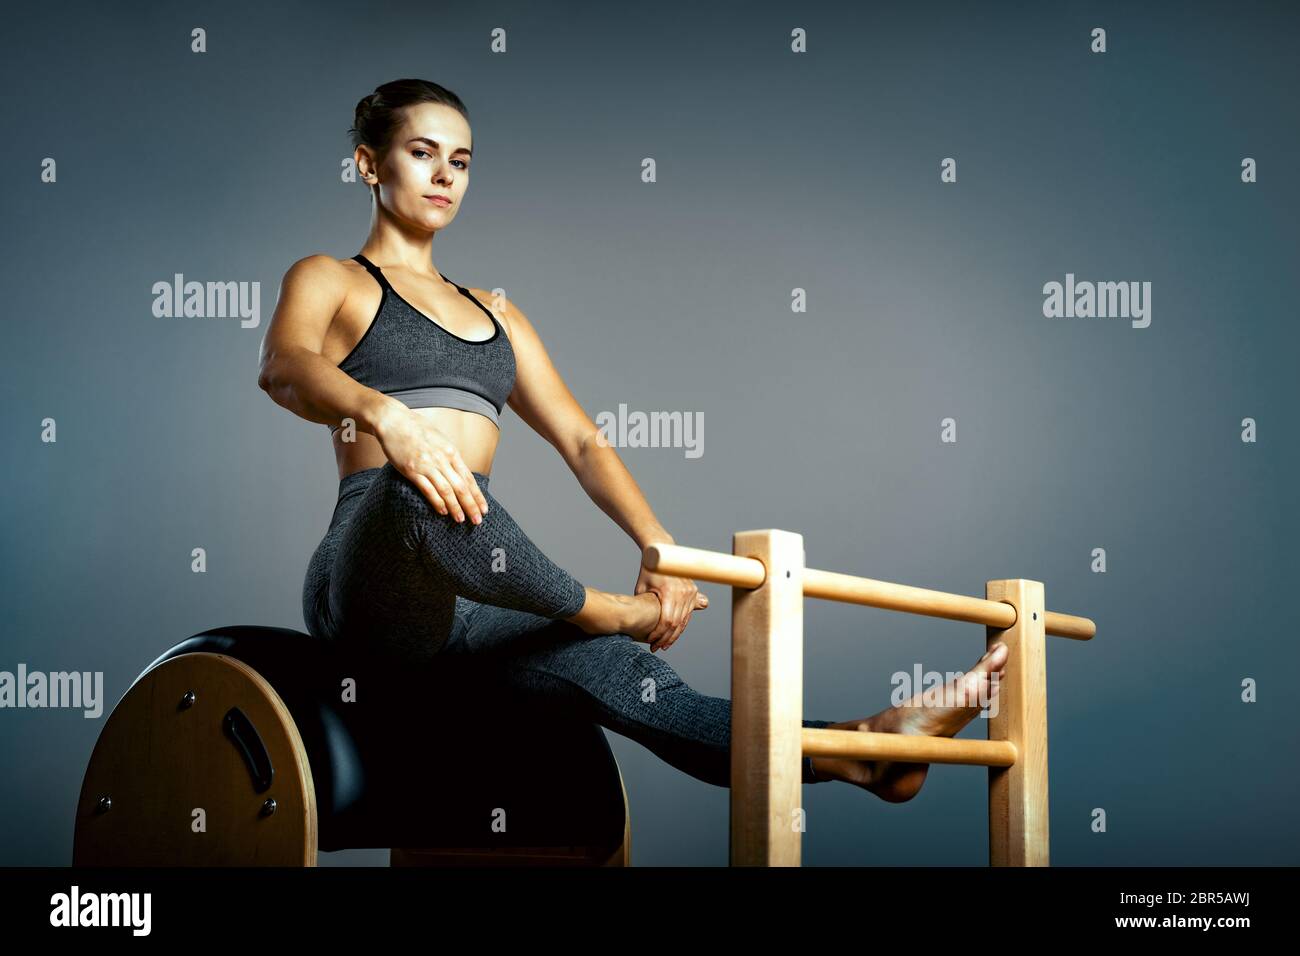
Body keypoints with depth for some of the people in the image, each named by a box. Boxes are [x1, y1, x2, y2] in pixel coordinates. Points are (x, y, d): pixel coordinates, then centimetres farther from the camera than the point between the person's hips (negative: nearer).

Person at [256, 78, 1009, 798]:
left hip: (475, 595, 5)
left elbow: (580, 440, 17)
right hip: (369, 577, -4)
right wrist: (385, 414, -37)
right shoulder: (328, 281, 11)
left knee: (641, 688, -19)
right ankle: (606, 609, -19)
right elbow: (284, 366, -14)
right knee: (419, 490, -40)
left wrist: (658, 546, -3)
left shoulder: (496, 317, 27)